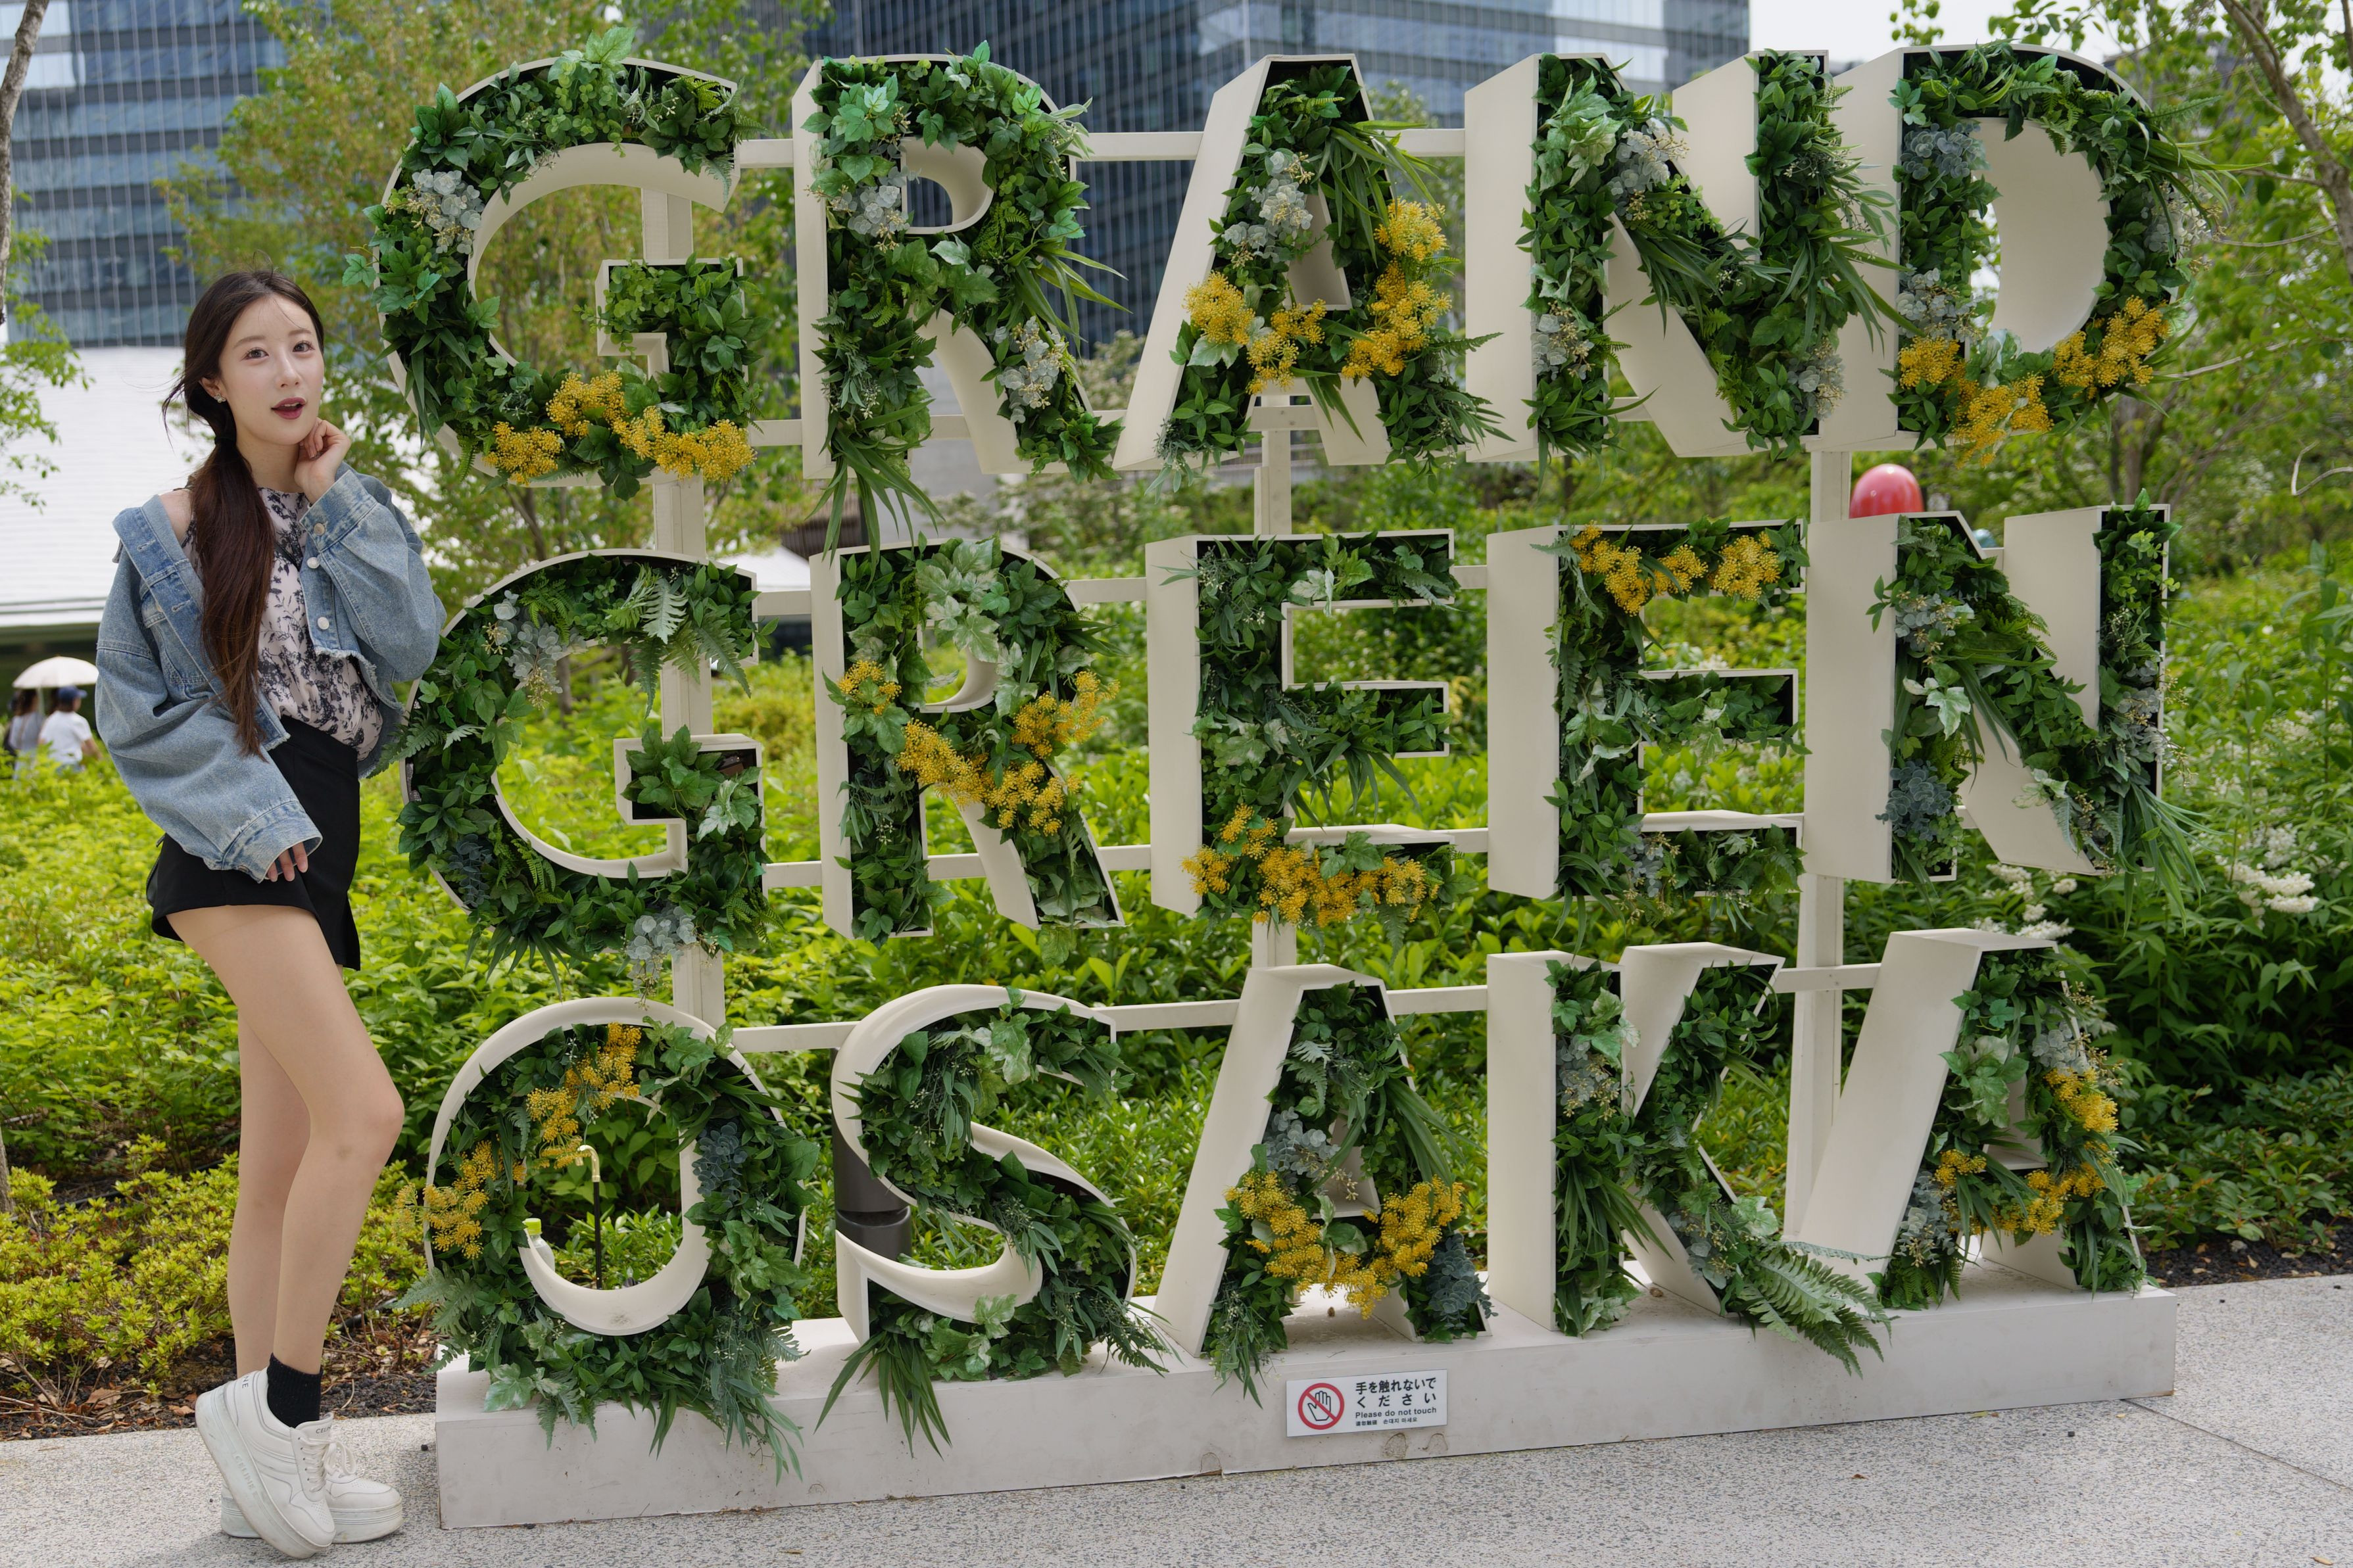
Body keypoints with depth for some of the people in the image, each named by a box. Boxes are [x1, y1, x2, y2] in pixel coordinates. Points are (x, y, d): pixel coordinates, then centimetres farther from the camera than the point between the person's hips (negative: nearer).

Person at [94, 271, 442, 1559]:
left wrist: (337, 506, -3)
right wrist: (249, 811, -12)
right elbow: (137, 714, -1)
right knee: (364, 1112, -20)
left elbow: (411, 649, -3)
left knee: (282, 1166, 8)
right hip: (233, 853, -6)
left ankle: (270, 1458, 15)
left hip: (318, 849, 6)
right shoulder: (175, 530, -1)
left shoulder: (355, 516, 13)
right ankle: (281, 1400, -5)